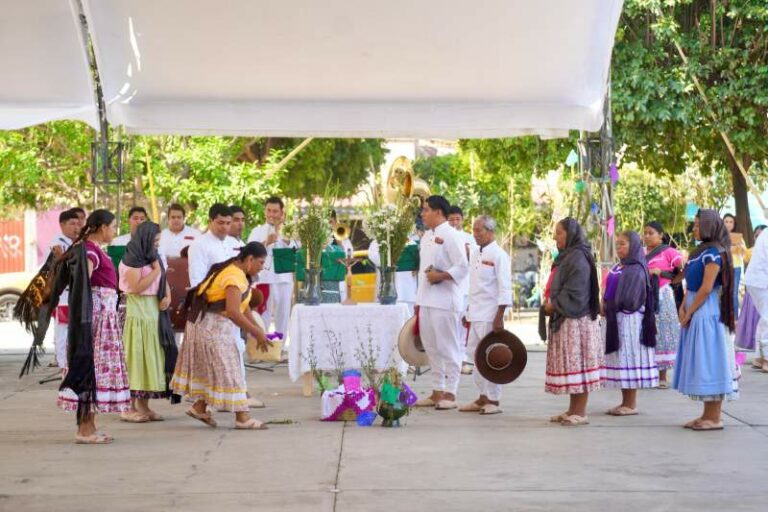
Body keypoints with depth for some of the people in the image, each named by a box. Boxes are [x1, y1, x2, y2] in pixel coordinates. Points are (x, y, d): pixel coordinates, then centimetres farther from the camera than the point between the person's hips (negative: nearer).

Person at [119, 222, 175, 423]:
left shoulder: (153, 257, 15)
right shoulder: (131, 260, -9)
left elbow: (164, 281, 19)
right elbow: (136, 287, -17)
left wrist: (167, 297, 0)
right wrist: (155, 271, -11)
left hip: (154, 312, 8)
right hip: (138, 313, -8)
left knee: (151, 358, 7)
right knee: (136, 359, -7)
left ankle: (144, 406, 12)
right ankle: (130, 408, -3)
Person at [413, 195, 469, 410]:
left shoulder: (450, 236, -10)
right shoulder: (427, 236, 17)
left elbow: (462, 267, -15)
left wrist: (440, 276, -20)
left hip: (444, 301, -9)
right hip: (426, 301, 9)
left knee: (448, 348, -4)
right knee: (432, 348, 12)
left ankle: (450, 394, 0)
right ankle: (437, 392, 20)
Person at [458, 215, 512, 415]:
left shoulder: (499, 255, -10)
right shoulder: (476, 255, 15)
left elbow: (504, 289, -14)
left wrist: (499, 317, -18)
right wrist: (468, 312, 19)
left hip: (490, 315, -8)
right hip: (476, 314, 8)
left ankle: (493, 400, 1)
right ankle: (483, 397, 18)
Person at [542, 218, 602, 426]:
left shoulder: (578, 258, -14)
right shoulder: (566, 257, 17)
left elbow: (575, 292, -19)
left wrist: (554, 305, -10)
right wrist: (550, 302, 7)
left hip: (576, 321, -10)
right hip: (564, 320, 10)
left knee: (577, 365, -5)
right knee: (570, 366, 12)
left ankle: (580, 412, -1)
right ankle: (573, 410, 17)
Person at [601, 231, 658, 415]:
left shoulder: (636, 269, -11)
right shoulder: (618, 268, 15)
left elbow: (628, 299, -19)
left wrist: (608, 306, -8)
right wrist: (606, 306, 1)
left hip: (628, 319, -9)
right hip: (615, 319, 9)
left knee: (629, 357, -4)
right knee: (620, 359, 10)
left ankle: (631, 404, 1)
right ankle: (625, 402, 16)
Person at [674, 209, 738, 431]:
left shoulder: (713, 253, -13)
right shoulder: (700, 251, 14)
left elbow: (706, 288, -18)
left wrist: (689, 313, -12)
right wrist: (683, 308, 3)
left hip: (706, 312, -9)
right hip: (695, 313, 9)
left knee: (709, 362, -6)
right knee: (701, 363, 11)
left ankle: (714, 418, -1)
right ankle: (707, 415, 16)